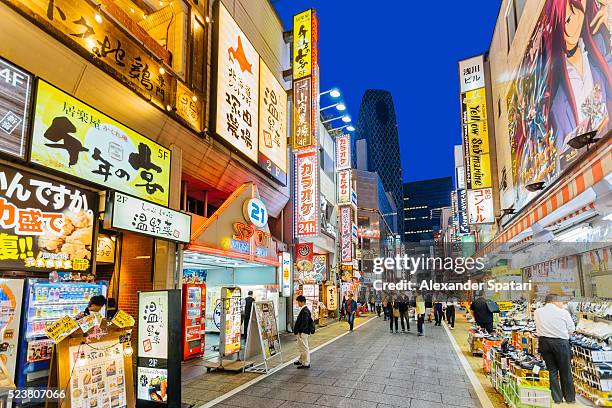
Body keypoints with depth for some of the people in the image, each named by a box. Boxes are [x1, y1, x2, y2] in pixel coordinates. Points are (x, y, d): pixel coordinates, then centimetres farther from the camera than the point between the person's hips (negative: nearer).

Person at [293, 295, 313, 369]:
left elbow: (304, 323, -24)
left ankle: (306, 363, 8)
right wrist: (297, 330, 17)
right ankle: (301, 360, 35)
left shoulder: (305, 311, -20)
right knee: (301, 347, 21)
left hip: (303, 332, -11)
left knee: (304, 347, -1)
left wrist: (299, 331, -20)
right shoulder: (302, 310, 11)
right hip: (301, 332, 11)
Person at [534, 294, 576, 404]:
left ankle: (557, 398, 16)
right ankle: (570, 398, 23)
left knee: (552, 371, 11)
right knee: (565, 371, 12)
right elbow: (571, 329, 1)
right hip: (561, 342, -3)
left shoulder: (537, 312, 3)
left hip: (543, 341, 3)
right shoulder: (563, 312, -7)